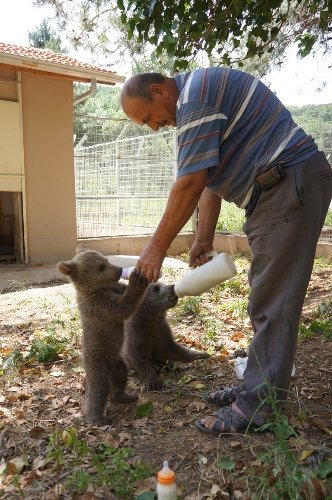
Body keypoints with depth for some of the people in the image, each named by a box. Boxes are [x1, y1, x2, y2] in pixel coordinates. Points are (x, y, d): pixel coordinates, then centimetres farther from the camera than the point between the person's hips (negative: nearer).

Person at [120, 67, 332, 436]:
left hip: (293, 184, -10)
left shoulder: (196, 93, -13)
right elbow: (210, 179, 18)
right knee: (266, 298, 11)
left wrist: (157, 247, -12)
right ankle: (260, 386, 21)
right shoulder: (191, 105, 19)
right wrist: (204, 239, 13)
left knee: (271, 302, -8)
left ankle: (257, 405, 1)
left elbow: (190, 184, -19)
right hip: (275, 190, 10)